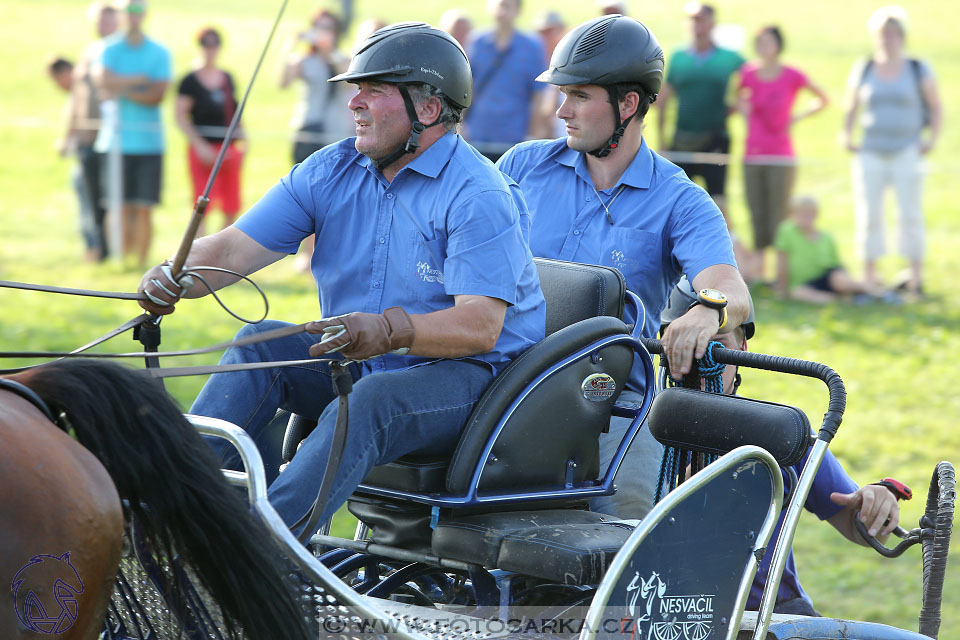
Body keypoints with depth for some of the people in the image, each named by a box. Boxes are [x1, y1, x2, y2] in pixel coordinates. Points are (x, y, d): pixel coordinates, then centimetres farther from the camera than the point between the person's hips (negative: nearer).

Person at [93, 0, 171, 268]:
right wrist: (139, 80, -11)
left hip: (148, 141, 0)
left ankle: (141, 262, 3)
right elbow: (103, 81, -12)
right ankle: (125, 259, 7)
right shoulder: (111, 49, 6)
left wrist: (124, 91, -11)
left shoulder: (159, 53, 5)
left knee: (144, 208, -3)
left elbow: (157, 95, -6)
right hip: (116, 138, 0)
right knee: (122, 207, -2)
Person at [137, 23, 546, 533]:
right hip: (360, 369, 7)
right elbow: (233, 249, 0)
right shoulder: (331, 171, 5)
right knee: (260, 341, -17)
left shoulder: (478, 196, -15)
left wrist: (388, 331, -42)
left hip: (466, 376, -7)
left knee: (368, 403, -35)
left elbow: (481, 327, -25)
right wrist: (168, 278, -22)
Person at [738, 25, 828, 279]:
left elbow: (823, 100, 9)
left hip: (781, 156, -3)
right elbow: (740, 98, 27)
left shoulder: (792, 76, -5)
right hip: (752, 157, 3)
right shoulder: (748, 73, 4)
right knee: (757, 216, 5)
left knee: (779, 216, -4)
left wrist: (797, 117, 0)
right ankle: (759, 267, 14)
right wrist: (744, 113, 8)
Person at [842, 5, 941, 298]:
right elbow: (851, 110, 17)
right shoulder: (862, 71, 8)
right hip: (871, 152, 2)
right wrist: (846, 137, 2)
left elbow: (936, 109, 9)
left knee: (910, 213, -4)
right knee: (869, 215, 0)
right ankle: (869, 277, 5)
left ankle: (916, 277, 2)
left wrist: (931, 140, -3)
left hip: (907, 152, -2)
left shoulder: (918, 70, 3)